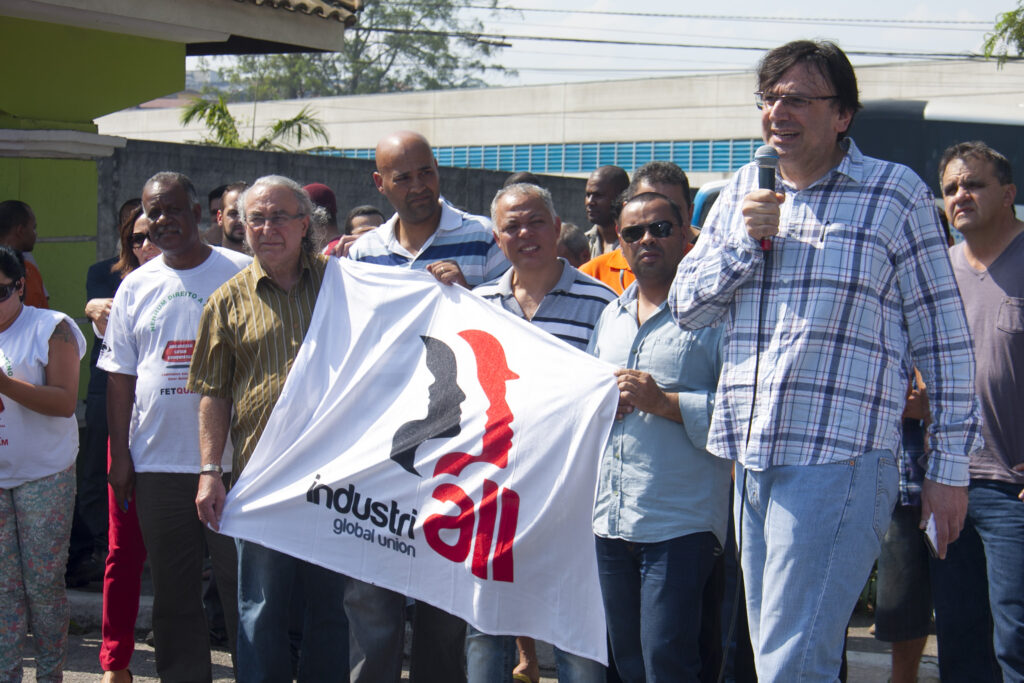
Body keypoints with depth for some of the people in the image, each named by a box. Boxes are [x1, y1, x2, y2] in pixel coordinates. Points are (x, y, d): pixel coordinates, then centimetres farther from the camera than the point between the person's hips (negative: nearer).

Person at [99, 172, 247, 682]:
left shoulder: (240, 273, 0)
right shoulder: (136, 286, 10)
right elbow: (119, 377, 11)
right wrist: (120, 453, 4)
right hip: (157, 462, 3)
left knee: (241, 582, 0)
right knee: (172, 589, 10)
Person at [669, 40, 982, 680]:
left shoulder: (896, 194, 0)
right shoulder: (744, 191, 16)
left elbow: (944, 336, 1)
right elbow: (687, 306, 16)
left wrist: (949, 465, -1)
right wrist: (744, 241, -2)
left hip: (841, 460, -6)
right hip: (753, 459, 6)